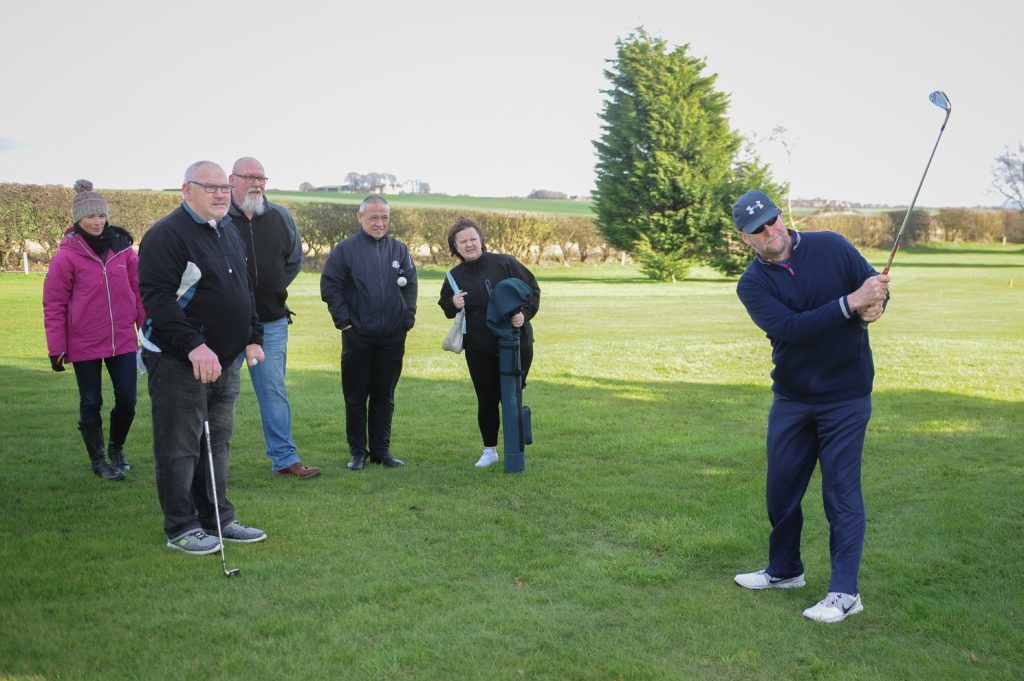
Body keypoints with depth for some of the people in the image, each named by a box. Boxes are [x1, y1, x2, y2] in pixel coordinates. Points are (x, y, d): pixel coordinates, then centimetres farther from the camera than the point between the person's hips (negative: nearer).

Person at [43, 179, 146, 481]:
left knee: (127, 400, 6)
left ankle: (117, 448, 33)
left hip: (123, 340, 3)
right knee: (91, 403, 9)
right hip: (84, 344, -3)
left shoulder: (122, 248, 1)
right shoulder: (66, 255, -8)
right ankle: (98, 460, 25)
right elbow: (53, 305, -5)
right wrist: (56, 348, -6)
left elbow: (139, 290, 8)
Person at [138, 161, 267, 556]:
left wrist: (253, 338, 16)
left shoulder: (229, 233, 15)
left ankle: (218, 519, 24)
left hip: (225, 361, 8)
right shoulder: (167, 234, -13)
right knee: (180, 446, 0)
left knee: (217, 442, 14)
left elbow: (245, 291, 24)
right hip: (178, 363, -8)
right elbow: (158, 299, -21)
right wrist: (194, 346, -28)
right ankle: (180, 528, 11)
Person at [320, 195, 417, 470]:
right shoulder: (345, 249, -4)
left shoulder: (399, 249, 7)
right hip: (357, 337, -3)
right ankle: (357, 452, 16)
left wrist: (408, 317, 1)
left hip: (392, 337, 3)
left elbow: (410, 286, 11)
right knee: (356, 397, 5)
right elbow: (329, 286, -4)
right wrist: (344, 321, -8)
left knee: (385, 397, 10)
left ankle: (381, 450, 20)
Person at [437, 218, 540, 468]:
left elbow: (532, 290, 0)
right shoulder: (455, 277, 4)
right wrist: (453, 304, -8)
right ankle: (490, 450, 22)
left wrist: (525, 314, -16)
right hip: (479, 350, 2)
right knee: (486, 400, 7)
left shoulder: (505, 263, -5)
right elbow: (445, 309, 16)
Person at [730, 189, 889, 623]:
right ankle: (784, 570, 33)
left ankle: (845, 592, 7)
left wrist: (874, 306, -23)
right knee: (782, 486, 12)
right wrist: (850, 303, -31)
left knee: (841, 490, -2)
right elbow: (788, 328, -22)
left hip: (845, 395, -2)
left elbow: (876, 284, 1)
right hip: (792, 396, 3)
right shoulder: (753, 283, -6)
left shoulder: (831, 246, -4)